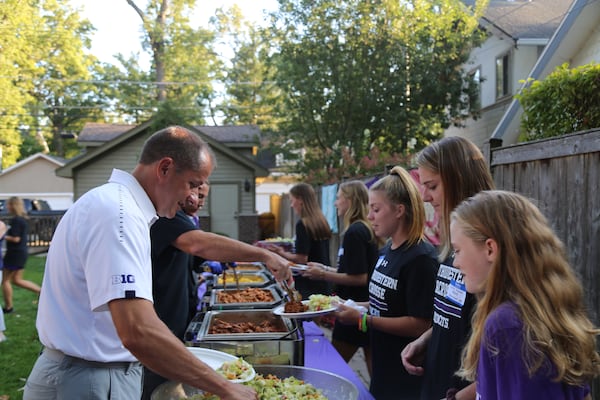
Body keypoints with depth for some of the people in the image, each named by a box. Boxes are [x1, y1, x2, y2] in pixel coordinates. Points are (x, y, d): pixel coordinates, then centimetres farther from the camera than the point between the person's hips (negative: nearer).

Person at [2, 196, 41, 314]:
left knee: (5, 280, 5)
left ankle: (8, 307, 14)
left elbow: (15, 238, -23)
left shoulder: (15, 220, -18)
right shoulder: (23, 219, 11)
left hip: (15, 253, -9)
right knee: (17, 280, 17)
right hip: (22, 251, 9)